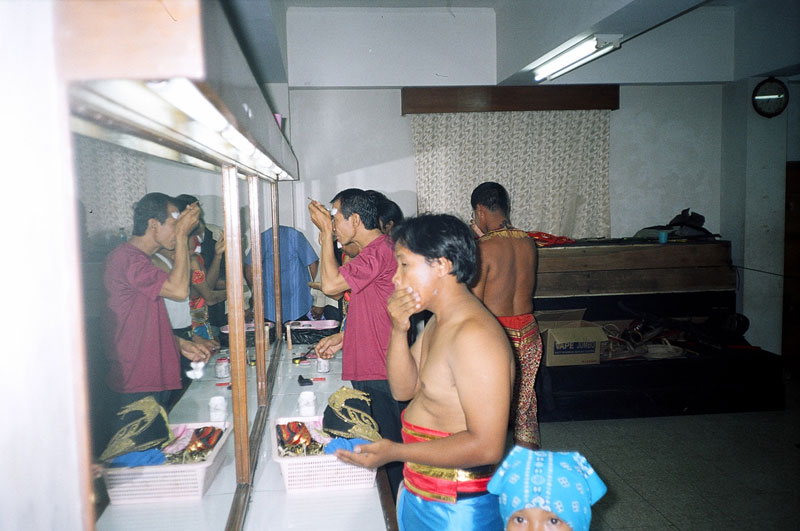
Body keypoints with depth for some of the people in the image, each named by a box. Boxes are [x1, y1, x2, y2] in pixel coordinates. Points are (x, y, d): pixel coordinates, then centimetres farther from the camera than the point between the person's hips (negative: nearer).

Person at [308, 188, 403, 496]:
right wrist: (344, 338, 13)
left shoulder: (379, 251, -18)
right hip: (368, 369, 10)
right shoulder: (377, 249, 16)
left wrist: (325, 231, -14)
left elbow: (330, 284, -23)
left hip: (379, 375, -10)